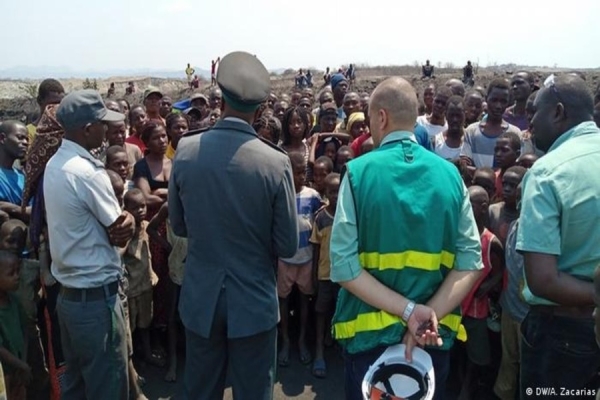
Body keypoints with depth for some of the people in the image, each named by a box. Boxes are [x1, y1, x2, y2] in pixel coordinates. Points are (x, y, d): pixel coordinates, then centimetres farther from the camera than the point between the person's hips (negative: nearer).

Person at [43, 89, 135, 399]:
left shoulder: (54, 164, 7)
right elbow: (120, 233, -14)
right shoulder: (88, 172, -21)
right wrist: (128, 219, 5)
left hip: (68, 293, 9)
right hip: (96, 298, -9)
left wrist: (122, 219, -10)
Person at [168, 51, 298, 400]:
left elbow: (179, 226, 3)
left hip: (201, 298, 3)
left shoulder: (186, 151, -9)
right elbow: (288, 246, -10)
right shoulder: (276, 162, -17)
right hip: (254, 300, -2)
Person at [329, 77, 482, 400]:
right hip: (434, 335, 3)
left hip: (369, 332, -2)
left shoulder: (359, 171, -13)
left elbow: (343, 265, -18)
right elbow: (471, 261, -9)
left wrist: (410, 311, -16)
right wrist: (430, 315, -12)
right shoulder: (450, 174, -4)